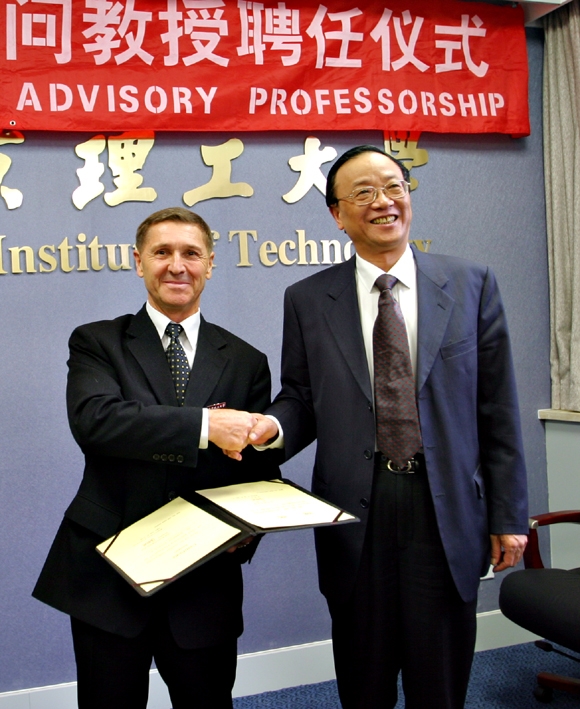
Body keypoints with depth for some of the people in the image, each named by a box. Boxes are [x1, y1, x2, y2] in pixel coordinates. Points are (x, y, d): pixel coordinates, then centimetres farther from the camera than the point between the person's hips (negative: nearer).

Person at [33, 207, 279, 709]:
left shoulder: (246, 362, 6)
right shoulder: (96, 343, 1)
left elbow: (261, 470, 5)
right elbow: (93, 420, -18)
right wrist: (204, 423, -27)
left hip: (206, 579, 2)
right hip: (107, 575, -1)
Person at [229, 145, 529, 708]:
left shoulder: (471, 284, 2)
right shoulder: (307, 300, 3)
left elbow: (497, 407, 2)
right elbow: (301, 397, 7)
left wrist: (508, 516, 1)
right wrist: (272, 426, -17)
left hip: (446, 513, 0)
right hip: (355, 514, 1)